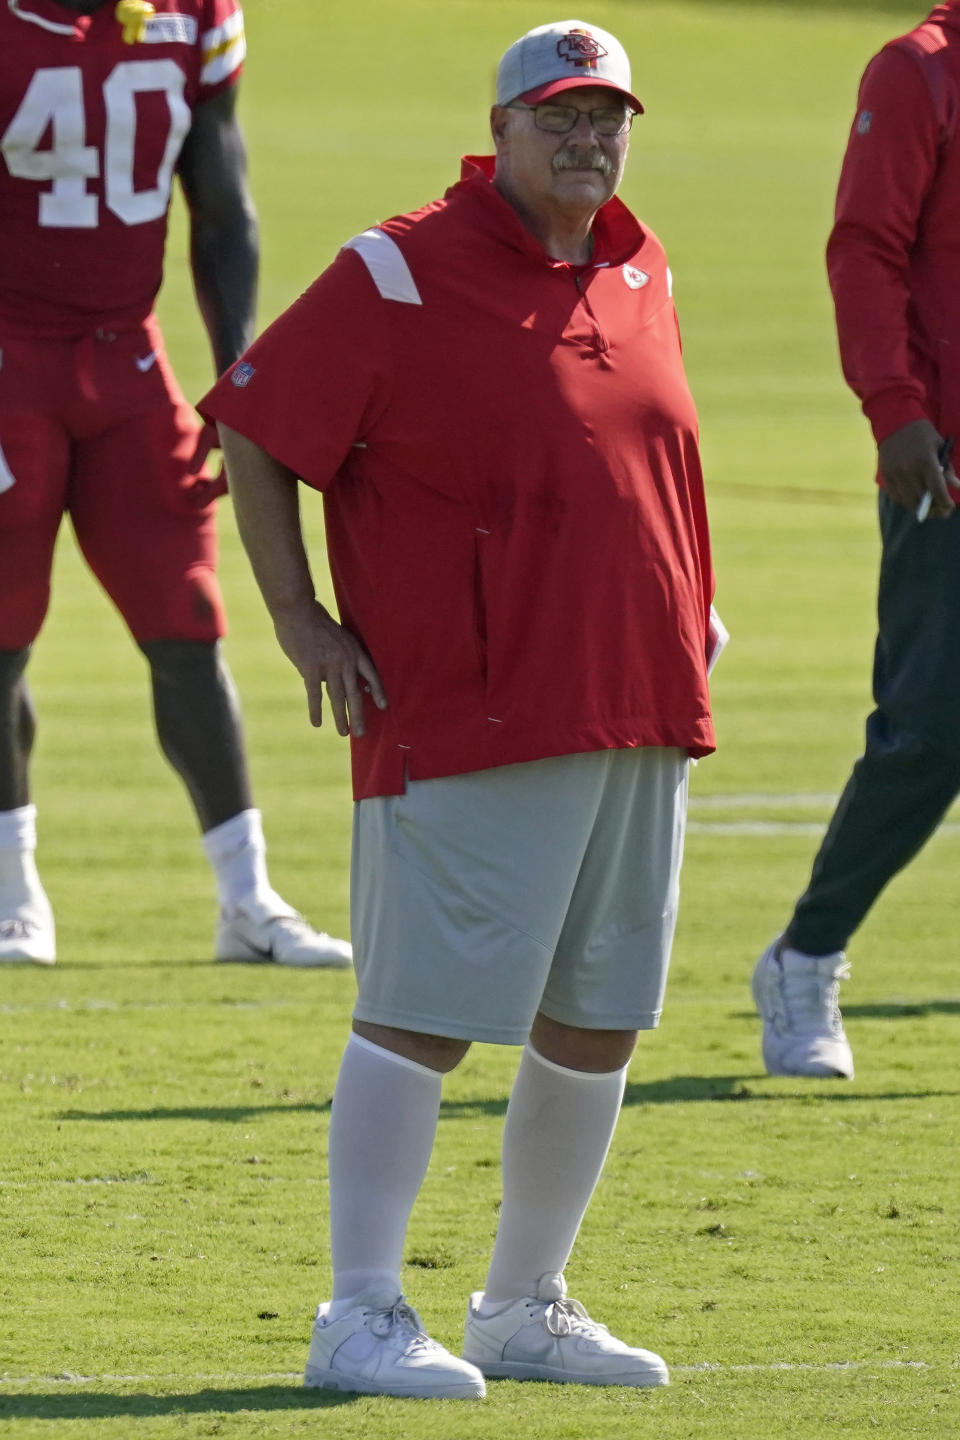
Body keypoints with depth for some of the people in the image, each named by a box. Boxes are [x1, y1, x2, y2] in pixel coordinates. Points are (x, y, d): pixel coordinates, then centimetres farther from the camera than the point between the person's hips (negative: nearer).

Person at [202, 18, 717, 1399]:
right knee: (420, 1016, -7)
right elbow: (253, 434, -4)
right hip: (469, 722, -7)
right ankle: (362, 1318, -3)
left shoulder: (640, 275, 14)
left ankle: (527, 1307, 23)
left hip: (637, 716, 7)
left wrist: (685, 620, 21)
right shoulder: (399, 276, -7)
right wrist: (301, 623, -8)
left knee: (597, 1026, 11)